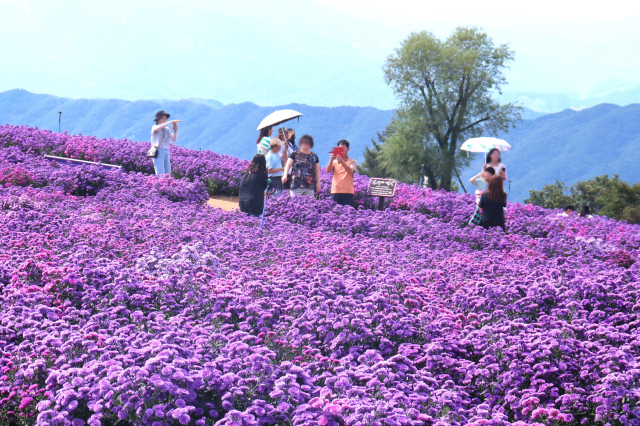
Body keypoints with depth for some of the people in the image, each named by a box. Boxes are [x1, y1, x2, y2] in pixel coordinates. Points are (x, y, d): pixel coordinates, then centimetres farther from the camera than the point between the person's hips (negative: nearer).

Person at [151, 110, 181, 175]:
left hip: (166, 153, 6)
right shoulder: (154, 127, -1)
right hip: (158, 152, -6)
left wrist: (175, 131, -8)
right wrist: (172, 121, -26)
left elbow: (174, 139, 9)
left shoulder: (167, 130, 15)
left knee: (167, 175, 1)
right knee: (161, 176, -15)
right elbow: (159, 127, -26)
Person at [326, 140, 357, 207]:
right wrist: (331, 160, -20)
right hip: (335, 191, 2)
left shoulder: (352, 162, 8)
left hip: (347, 192, -2)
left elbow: (351, 171, -13)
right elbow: (328, 171, -3)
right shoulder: (335, 161, 14)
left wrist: (342, 161, -28)